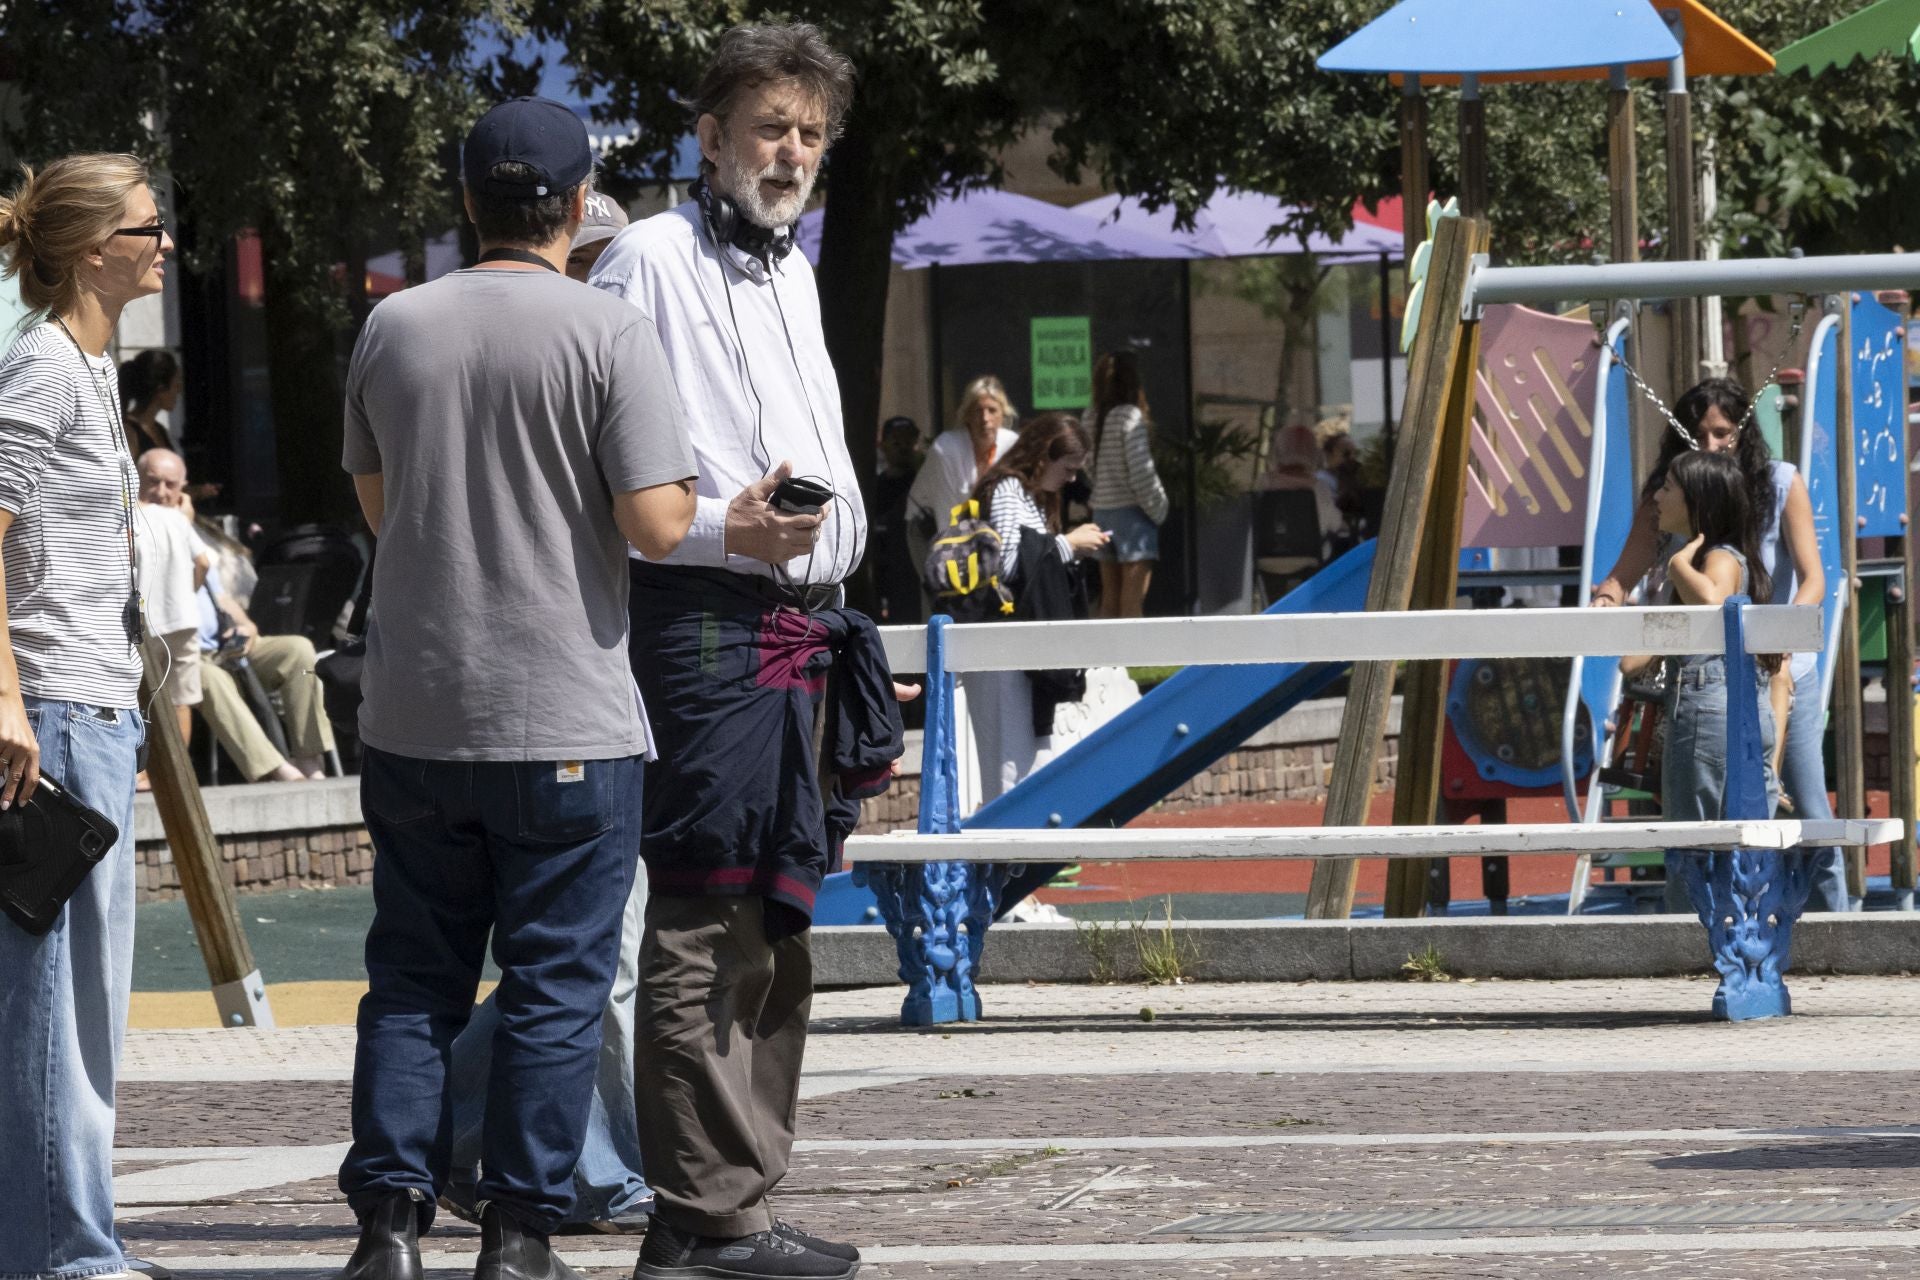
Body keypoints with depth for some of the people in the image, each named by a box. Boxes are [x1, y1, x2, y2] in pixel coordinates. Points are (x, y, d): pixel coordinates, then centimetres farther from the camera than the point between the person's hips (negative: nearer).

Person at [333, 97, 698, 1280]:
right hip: (566, 719, -4)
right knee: (555, 987, 4)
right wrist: (693, 496, 5)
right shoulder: (610, 336, -10)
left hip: (413, 719, 4)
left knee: (413, 977, 11)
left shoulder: (393, 329, 5)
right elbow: (656, 525, -14)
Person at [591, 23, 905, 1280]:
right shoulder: (653, 258, -6)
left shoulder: (793, 269, 21)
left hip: (805, 627, 9)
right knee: (706, 937, -11)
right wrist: (722, 531, -22)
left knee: (777, 938, 12)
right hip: (707, 623, -9)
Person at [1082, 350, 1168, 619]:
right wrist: (1158, 509, -4)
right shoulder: (1130, 417, -12)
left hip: (1101, 513, 7)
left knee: (1109, 599, 10)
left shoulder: (1090, 419, 7)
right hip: (1131, 513, -7)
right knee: (1132, 602, -6)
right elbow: (1141, 472, -15)